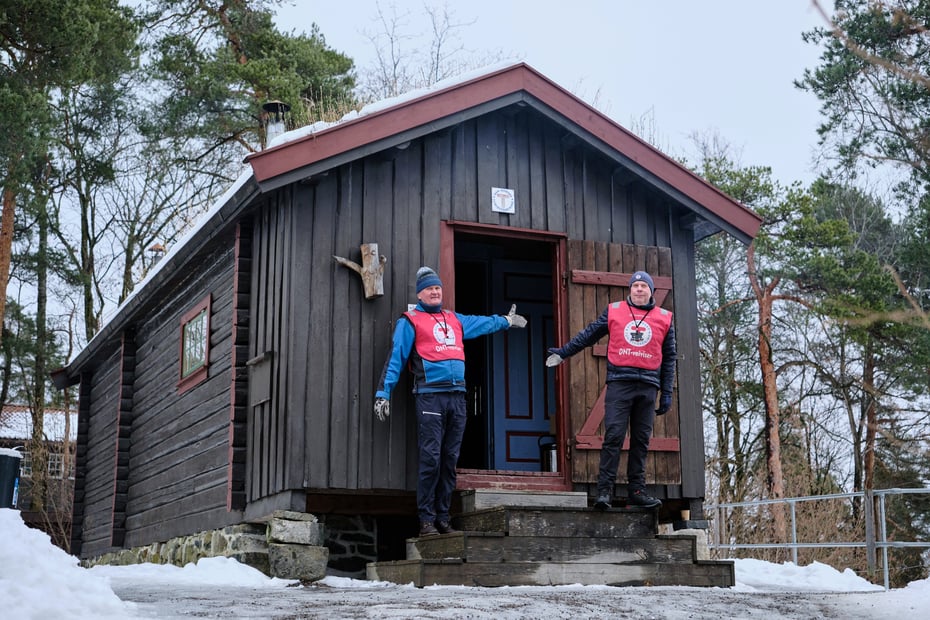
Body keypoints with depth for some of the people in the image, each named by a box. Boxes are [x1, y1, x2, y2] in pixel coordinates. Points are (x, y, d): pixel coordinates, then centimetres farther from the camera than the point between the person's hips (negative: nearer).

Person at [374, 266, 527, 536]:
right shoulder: (410, 321, 6)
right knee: (430, 460, -10)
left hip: (457, 396, 5)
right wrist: (383, 392, -6)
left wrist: (507, 320, 53)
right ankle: (426, 519, -6)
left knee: (450, 461, 5)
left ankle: (442, 518, 11)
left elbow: (483, 323, 40)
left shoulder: (455, 320, 22)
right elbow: (395, 358, 1)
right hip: (430, 396, -5)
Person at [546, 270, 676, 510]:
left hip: (648, 386, 2)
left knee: (641, 440, 4)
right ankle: (604, 490, -10)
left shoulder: (664, 318, 12)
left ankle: (637, 490, 9)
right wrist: (563, 352, 14)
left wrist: (666, 393, 10)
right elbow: (588, 335, 17)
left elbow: (669, 358, 14)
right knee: (613, 436, -9)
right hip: (619, 382, -2)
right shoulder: (614, 311, 10)